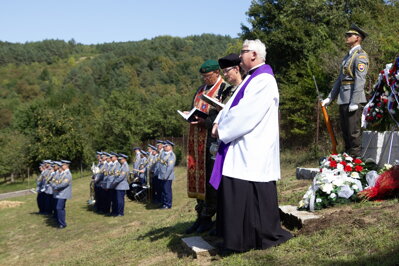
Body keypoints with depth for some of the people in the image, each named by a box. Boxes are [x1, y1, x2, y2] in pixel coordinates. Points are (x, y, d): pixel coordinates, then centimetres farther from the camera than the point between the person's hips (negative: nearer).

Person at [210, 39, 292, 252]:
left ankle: (264, 236, 9)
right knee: (238, 192, 12)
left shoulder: (264, 80, -13)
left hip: (254, 149, -10)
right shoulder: (252, 79, 19)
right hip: (242, 146, 10)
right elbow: (232, 105, 16)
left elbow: (246, 113, -20)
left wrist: (222, 129, -11)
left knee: (253, 192, -4)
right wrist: (219, 123, 0)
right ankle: (243, 235, 21)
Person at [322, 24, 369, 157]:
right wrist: (329, 98, 18)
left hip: (353, 99, -9)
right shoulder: (348, 56, 22)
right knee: (345, 132, 13)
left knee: (353, 132, -7)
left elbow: (360, 80, -16)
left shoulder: (360, 55, -7)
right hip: (343, 100, 9)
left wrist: (354, 102, -22)